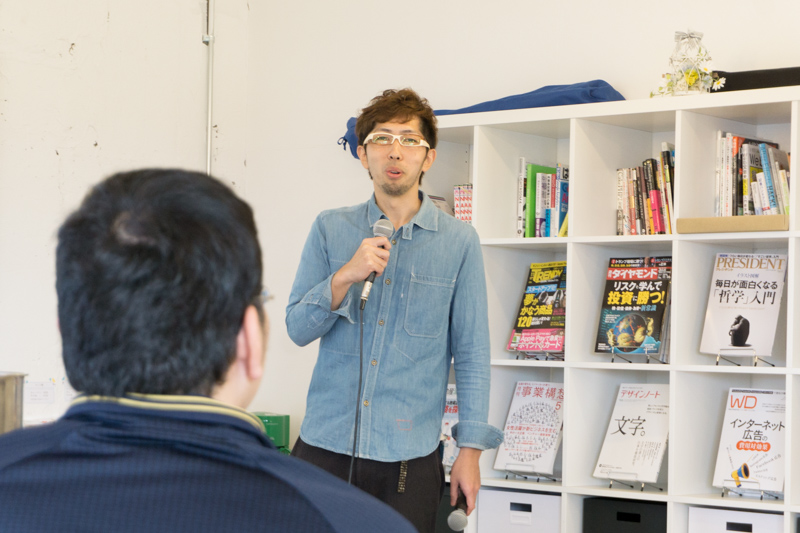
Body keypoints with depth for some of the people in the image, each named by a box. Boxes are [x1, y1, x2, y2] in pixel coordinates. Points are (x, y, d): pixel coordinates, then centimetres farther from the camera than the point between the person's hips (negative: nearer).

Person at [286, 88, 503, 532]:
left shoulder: (459, 242, 2)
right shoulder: (330, 229, 6)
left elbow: (471, 353, 3)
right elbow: (297, 328, 2)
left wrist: (470, 450, -1)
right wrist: (346, 276, -14)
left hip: (409, 457, -1)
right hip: (325, 445, 1)